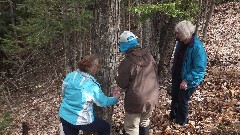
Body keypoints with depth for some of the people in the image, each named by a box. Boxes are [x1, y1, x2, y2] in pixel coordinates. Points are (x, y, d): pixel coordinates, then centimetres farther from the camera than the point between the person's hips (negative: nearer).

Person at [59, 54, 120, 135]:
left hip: (64, 116, 6)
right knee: (106, 127, 18)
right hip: (80, 121, -5)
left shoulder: (70, 76, -8)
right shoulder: (92, 86, -23)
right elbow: (103, 102, -7)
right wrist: (115, 98, 13)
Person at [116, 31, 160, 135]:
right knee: (145, 122, 28)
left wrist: (117, 79, 8)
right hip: (152, 97, 7)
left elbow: (121, 83, -12)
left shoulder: (128, 62, -22)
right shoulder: (148, 55, -3)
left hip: (136, 100, -6)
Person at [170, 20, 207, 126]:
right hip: (177, 77, 7)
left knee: (182, 101, 8)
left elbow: (199, 69, -28)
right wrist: (173, 73, 14)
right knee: (174, 97, 22)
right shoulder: (181, 42, -3)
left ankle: (181, 122, 31)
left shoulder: (197, 47, -28)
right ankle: (173, 116, 45)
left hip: (188, 81, -7)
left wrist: (187, 80, -28)